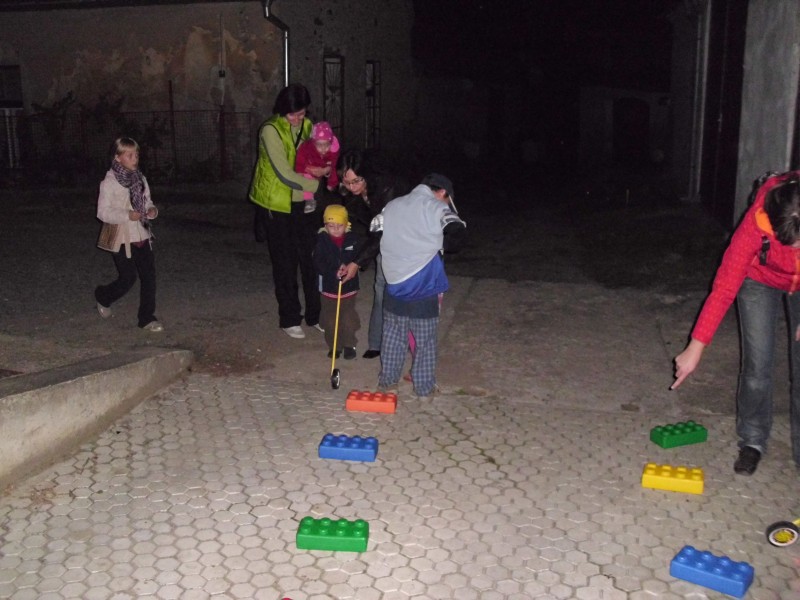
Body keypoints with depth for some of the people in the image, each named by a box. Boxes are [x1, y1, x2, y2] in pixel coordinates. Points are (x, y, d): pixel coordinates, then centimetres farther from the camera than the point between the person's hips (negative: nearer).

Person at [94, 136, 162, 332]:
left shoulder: (140, 179, 7)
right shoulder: (109, 182, -11)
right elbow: (103, 212, -12)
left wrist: (152, 210, -5)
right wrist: (127, 215, -25)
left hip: (142, 236, 6)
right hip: (121, 238, -5)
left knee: (149, 275, 1)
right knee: (128, 278, 1)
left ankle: (147, 318, 11)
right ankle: (102, 297, 32)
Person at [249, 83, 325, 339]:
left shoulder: (306, 126, 4)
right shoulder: (271, 130, -16)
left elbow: (318, 155, 12)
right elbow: (284, 173, -22)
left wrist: (321, 169, -11)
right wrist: (317, 185, -17)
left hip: (302, 204, 5)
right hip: (276, 205, -5)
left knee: (311, 259, 7)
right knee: (285, 264, 4)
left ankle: (315, 315, 21)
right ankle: (289, 319, 17)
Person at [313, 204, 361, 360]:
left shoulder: (353, 239, -8)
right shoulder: (322, 240, -10)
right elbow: (318, 263, -14)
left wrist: (348, 266, -26)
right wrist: (333, 272, -28)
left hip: (349, 286, 0)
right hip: (328, 286, 0)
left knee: (348, 319, 8)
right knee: (330, 320, 11)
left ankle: (349, 345, 23)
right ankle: (334, 346, 26)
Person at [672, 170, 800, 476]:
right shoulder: (757, 222, -38)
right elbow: (724, 287, -31)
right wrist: (695, 347, -28)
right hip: (760, 280, -1)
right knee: (757, 364, -6)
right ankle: (752, 441, 13)